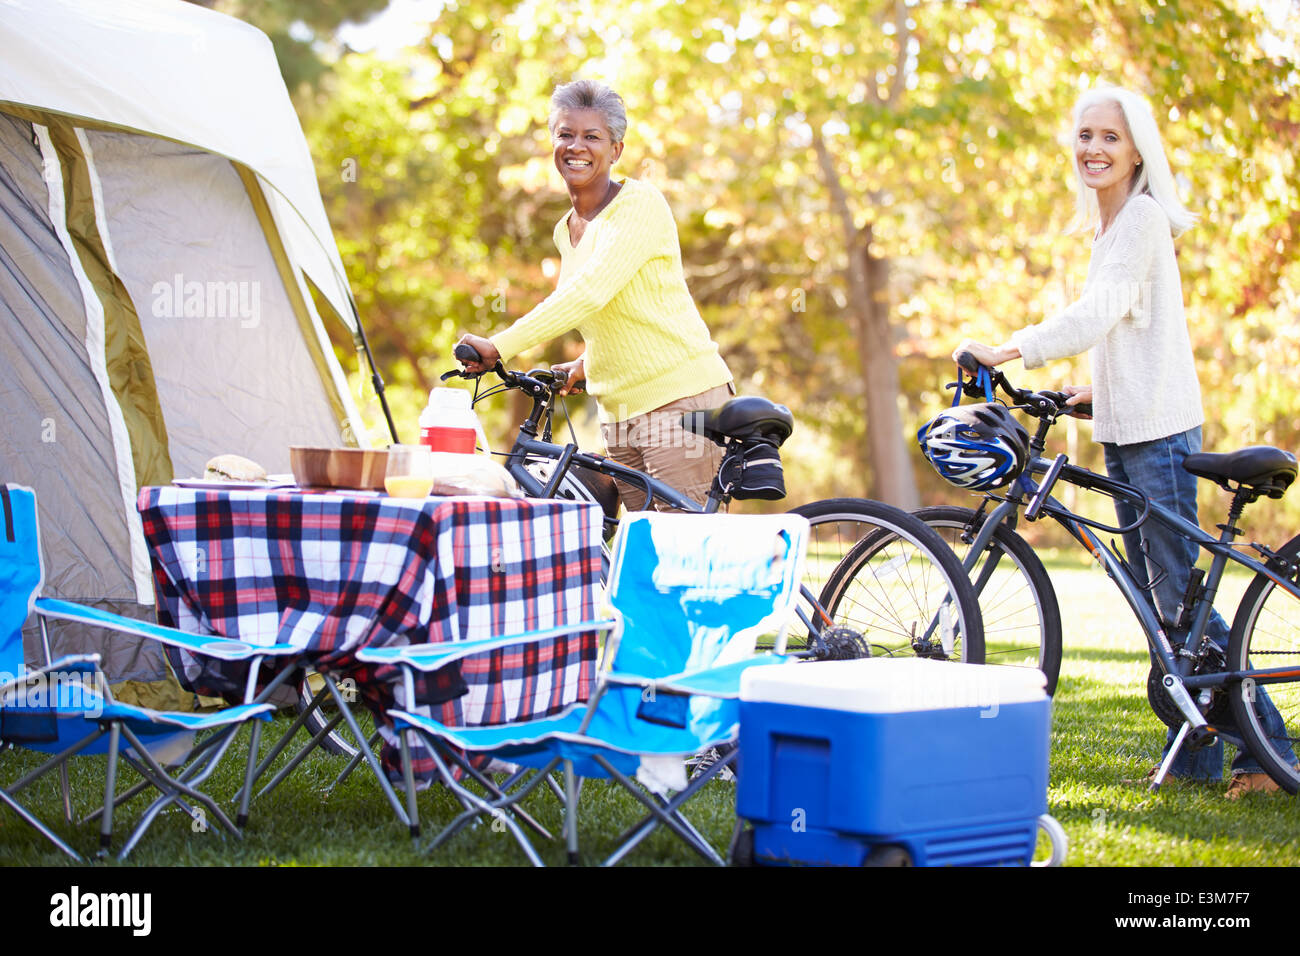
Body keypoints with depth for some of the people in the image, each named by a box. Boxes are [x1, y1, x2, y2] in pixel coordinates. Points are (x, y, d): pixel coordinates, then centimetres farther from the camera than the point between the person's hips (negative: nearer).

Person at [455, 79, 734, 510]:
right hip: (620, 413, 8)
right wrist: (587, 364, 11)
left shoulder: (640, 203, -11)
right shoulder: (565, 232, 14)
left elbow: (590, 292, -24)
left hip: (681, 399, -8)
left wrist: (499, 346, -26)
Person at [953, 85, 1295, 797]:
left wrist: (1004, 351, -26)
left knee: (1177, 597, -9)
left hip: (1158, 431, -10)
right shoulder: (1109, 225, 18)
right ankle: (1195, 757, 15)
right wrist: (1100, 390, 20)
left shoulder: (1143, 217, -12)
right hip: (1124, 428, 10)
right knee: (1154, 596, 10)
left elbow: (1096, 316, -24)